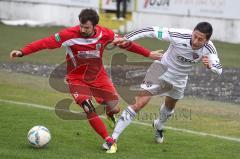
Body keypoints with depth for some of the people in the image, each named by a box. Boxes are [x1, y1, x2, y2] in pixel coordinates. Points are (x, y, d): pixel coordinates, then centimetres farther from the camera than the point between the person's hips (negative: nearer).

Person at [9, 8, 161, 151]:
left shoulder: (105, 34, -14)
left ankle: (110, 112, 37)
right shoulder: (70, 35, -23)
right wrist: (22, 52, -33)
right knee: (89, 110, -20)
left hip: (99, 76, 3)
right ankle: (109, 140, -4)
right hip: (77, 79, -3)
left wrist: (148, 54, 5)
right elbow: (46, 42, -25)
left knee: (114, 109, -3)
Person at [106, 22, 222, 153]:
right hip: (161, 72, -5)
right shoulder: (180, 36, -33)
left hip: (179, 80, 5)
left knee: (170, 105, 31)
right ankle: (113, 139, -15)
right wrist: (127, 38, -34)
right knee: (139, 103, -19)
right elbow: (152, 31, -29)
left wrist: (210, 65, -44)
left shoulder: (208, 48, -22)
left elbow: (218, 70, -20)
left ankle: (159, 126, 66)